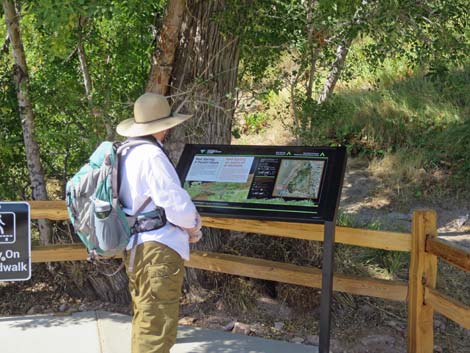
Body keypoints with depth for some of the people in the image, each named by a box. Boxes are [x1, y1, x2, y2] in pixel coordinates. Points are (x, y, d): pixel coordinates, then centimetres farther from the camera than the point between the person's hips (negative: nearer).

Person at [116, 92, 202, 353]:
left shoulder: (127, 153, 12)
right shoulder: (151, 155, -17)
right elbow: (176, 203, -20)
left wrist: (184, 226, 13)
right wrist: (193, 226, 1)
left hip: (135, 246, 10)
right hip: (158, 248, -10)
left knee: (145, 320, 21)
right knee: (157, 327, -5)